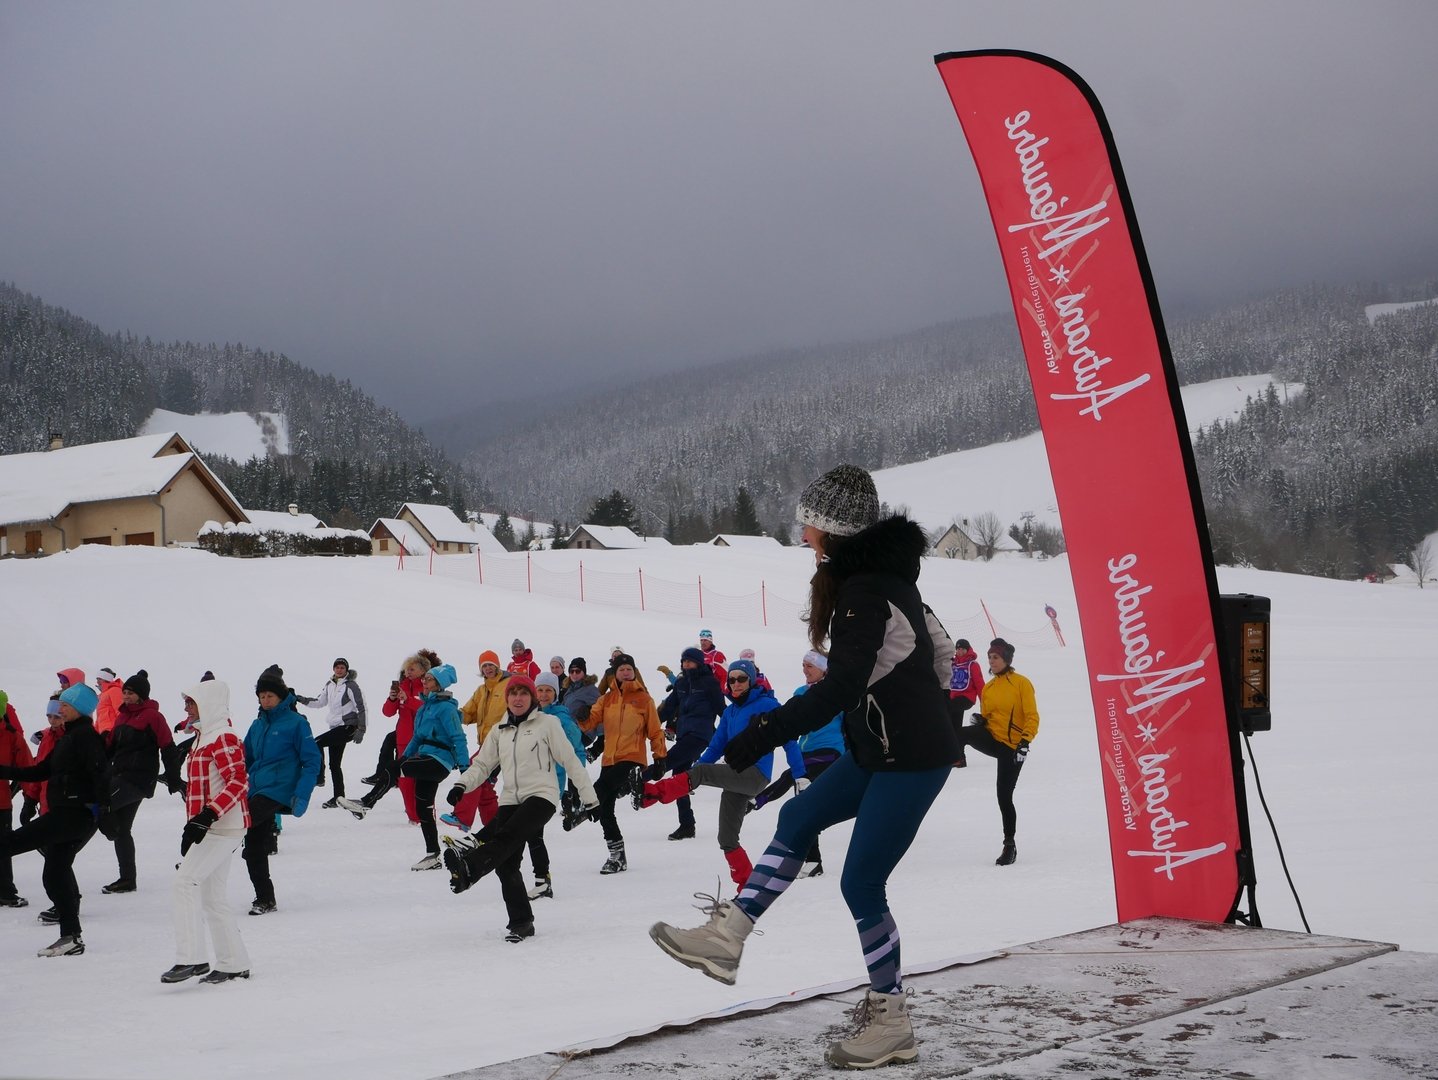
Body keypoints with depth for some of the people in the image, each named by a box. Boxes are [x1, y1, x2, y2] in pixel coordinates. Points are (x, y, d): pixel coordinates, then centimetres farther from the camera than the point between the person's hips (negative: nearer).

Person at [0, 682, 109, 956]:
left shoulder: (86, 736, -10)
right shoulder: (68, 737, 21)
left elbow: (99, 775, -20)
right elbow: (42, 770, 23)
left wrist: (105, 810, -27)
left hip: (76, 813, -10)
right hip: (66, 813, 10)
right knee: (55, 873, 11)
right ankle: (71, 937, 13)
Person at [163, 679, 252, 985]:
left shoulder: (223, 738, -13)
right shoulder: (205, 737, 19)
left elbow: (238, 782, -23)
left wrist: (206, 817, -31)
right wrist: (194, 823, 23)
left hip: (224, 826, -11)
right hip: (210, 828, 11)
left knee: (186, 880, -17)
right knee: (212, 896, 11)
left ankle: (191, 959, -17)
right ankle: (234, 965, 16)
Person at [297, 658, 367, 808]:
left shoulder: (351, 685, -10)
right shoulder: (330, 684, 10)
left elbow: (361, 708, -12)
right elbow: (319, 702, 18)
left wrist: (361, 730, -15)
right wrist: (302, 700, 3)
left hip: (348, 727, -8)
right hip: (335, 727, 8)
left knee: (317, 743, -19)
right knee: (334, 764, 8)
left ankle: (318, 777, -10)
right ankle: (338, 797, 12)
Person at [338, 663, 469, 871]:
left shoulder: (446, 708, -10)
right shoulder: (426, 707, 19)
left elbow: (458, 738, -15)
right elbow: (418, 737, 26)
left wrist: (464, 766, -20)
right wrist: (404, 757, 22)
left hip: (439, 762, -10)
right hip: (427, 761, 10)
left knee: (394, 767, -22)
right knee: (424, 807, 8)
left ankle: (365, 804, -21)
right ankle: (433, 855, 11)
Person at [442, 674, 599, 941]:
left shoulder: (547, 723, 3)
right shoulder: (500, 731, 17)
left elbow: (570, 760, 3)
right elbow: (482, 764, 17)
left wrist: (589, 796, 2)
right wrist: (461, 785, -2)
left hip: (541, 795, -5)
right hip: (510, 799, 5)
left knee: (508, 837, -29)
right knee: (506, 864, -6)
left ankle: (468, 868, -48)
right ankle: (520, 922, -2)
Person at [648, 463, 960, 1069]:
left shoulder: (864, 590, -22)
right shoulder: (878, 572, 8)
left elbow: (842, 685, -33)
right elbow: (936, 647, 19)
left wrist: (762, 736, -35)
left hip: (910, 759, -11)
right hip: (879, 749, 11)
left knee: (861, 883, -5)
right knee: (799, 818, 13)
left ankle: (891, 1024, 6)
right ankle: (727, 938, 16)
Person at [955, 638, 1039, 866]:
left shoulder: (1021, 683, -6)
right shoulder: (988, 688, 12)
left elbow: (1032, 716, -10)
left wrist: (1025, 742, -23)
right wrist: (979, 720, -4)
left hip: (1012, 747, -5)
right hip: (991, 738, 5)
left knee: (1004, 795, -3)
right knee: (962, 733, -29)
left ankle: (1010, 845, 10)